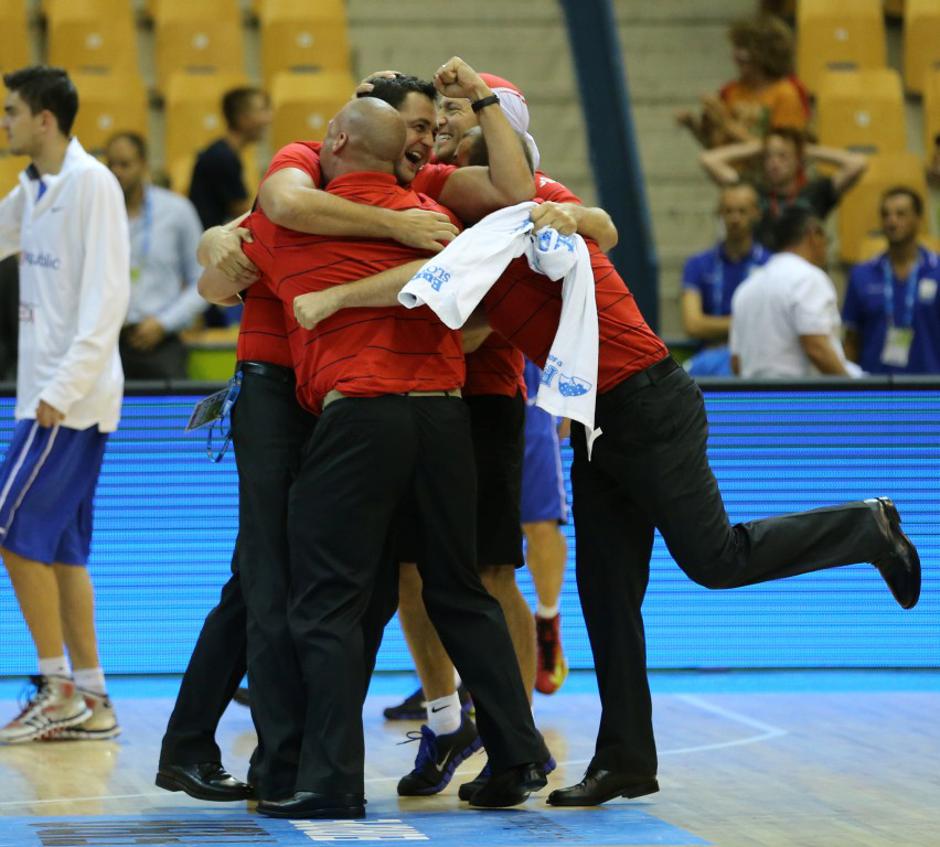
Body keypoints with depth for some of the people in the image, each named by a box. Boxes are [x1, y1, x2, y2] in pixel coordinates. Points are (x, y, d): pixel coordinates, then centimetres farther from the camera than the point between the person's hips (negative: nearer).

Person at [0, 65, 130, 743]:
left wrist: (63, 388, -23)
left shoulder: (92, 184, -13)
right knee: (59, 547, 8)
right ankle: (89, 702, 11)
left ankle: (59, 690, -3)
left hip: (73, 399, -9)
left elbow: (107, 298, -19)